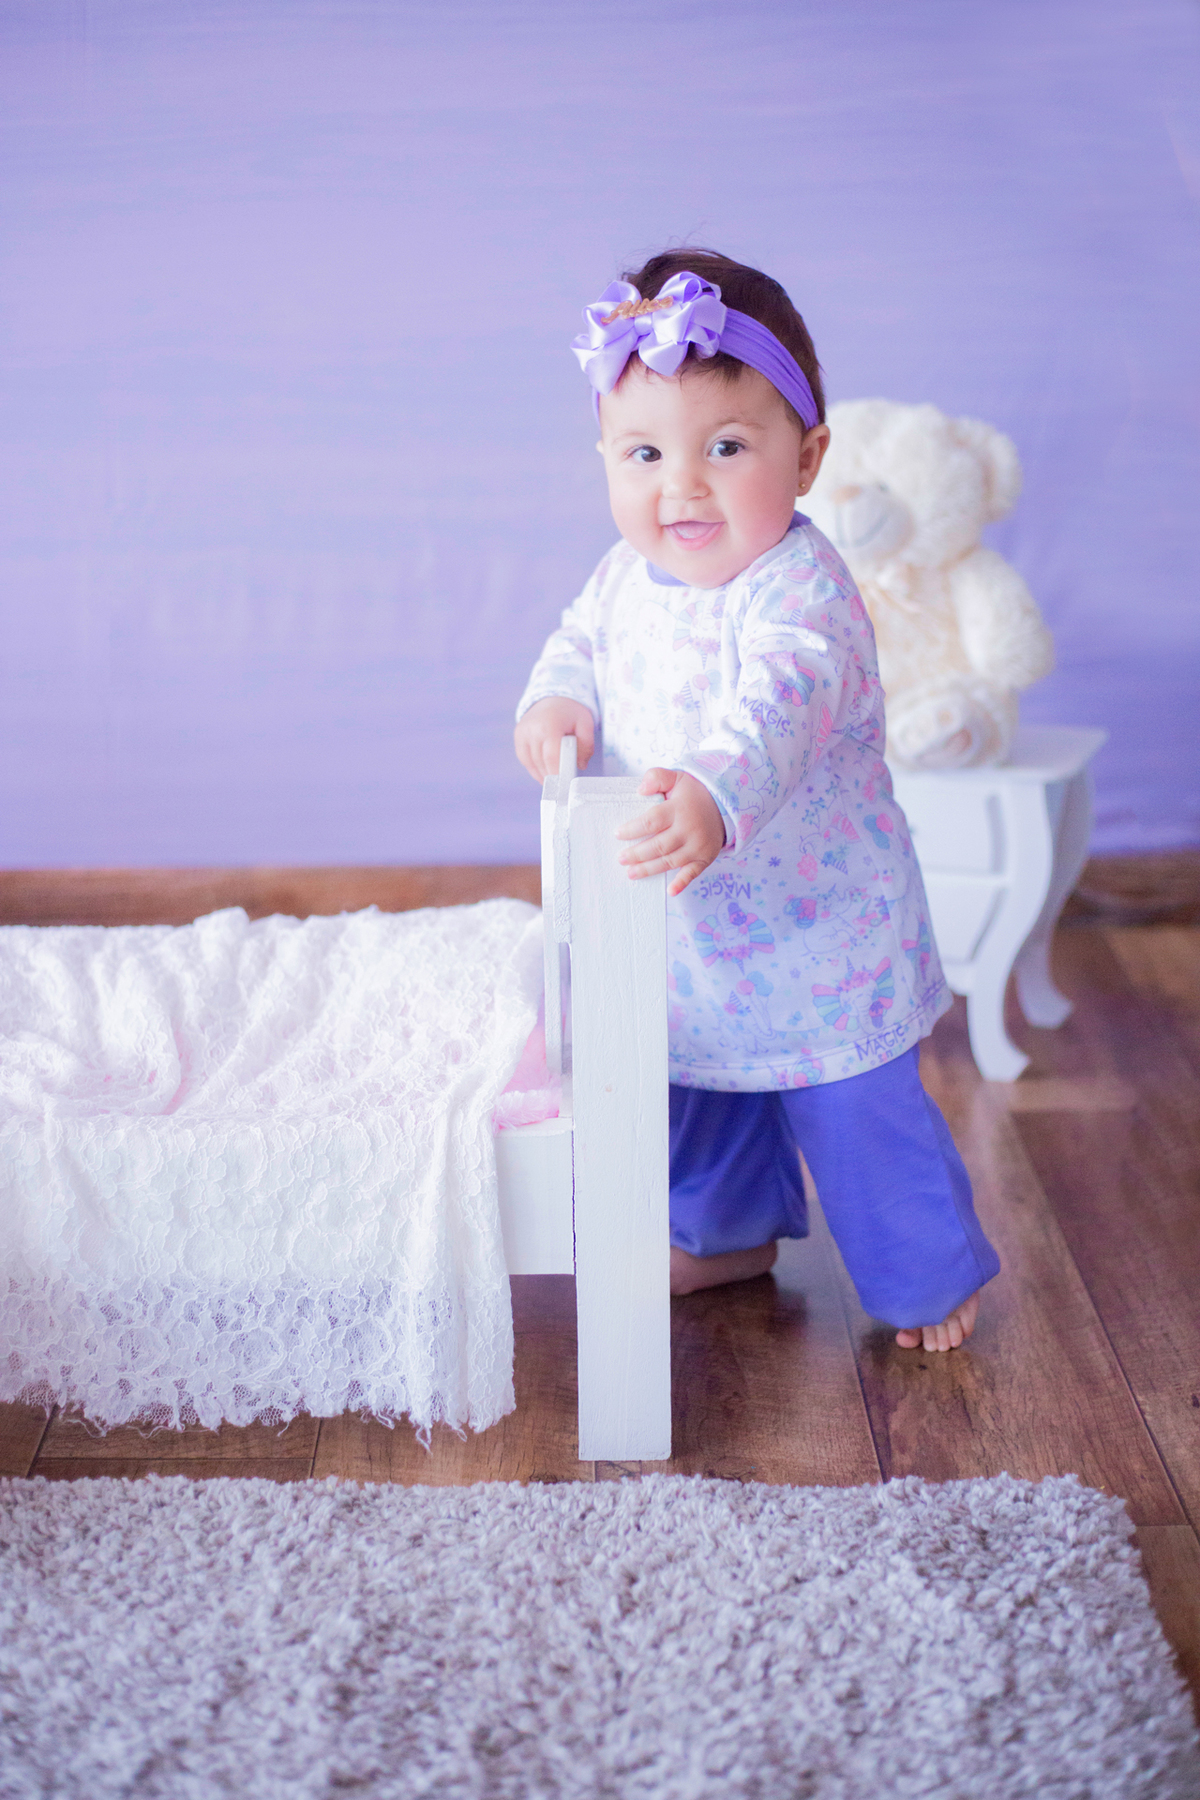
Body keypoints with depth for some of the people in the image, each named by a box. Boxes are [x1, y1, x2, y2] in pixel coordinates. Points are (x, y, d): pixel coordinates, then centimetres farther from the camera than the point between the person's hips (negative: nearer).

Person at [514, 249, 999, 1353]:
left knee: (859, 1115, 9)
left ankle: (932, 1274, 34)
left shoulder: (799, 593, -29)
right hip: (683, 933, 7)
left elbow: (779, 704, -47)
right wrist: (557, 701, -10)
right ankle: (732, 1233, 52)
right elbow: (584, 642, 13)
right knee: (703, 1096, 26)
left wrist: (716, 794, -67)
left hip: (815, 936, -7)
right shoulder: (629, 574, -4)